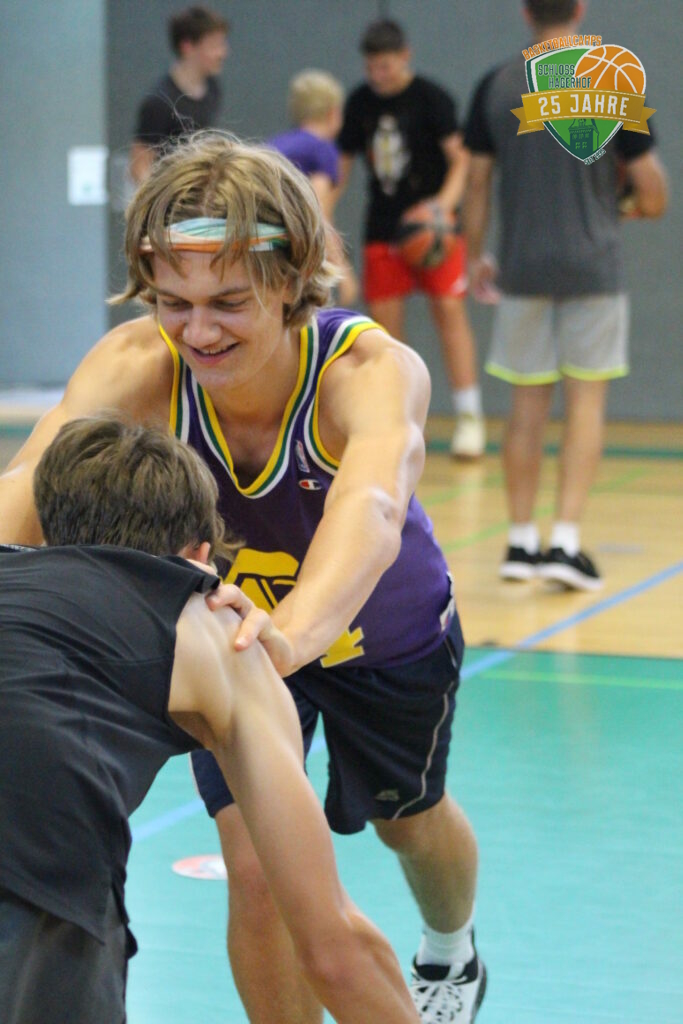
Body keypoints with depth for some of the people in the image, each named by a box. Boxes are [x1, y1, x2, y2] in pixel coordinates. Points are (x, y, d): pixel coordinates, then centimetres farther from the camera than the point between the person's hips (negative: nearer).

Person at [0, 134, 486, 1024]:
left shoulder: (372, 369, -41)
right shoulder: (139, 365, -35)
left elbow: (371, 510, -62)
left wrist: (295, 632, -82)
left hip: (386, 632, 0)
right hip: (235, 624, 1)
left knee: (412, 822, 24)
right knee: (256, 867, -13)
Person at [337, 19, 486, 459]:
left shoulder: (431, 98, -8)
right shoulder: (360, 103, 6)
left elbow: (460, 157, -13)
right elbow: (343, 163, 15)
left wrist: (445, 200, -29)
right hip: (383, 226, 5)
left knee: (450, 309, -10)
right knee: (384, 318, 1)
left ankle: (469, 416, -7)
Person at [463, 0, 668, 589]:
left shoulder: (496, 88, 1)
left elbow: (477, 183, 5)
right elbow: (651, 189, -5)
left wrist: (475, 256, 17)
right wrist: (644, 206, 18)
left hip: (522, 270, 3)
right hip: (592, 267, -2)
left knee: (528, 406, 11)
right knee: (586, 402, 3)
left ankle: (522, 542, 16)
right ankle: (566, 542, -6)